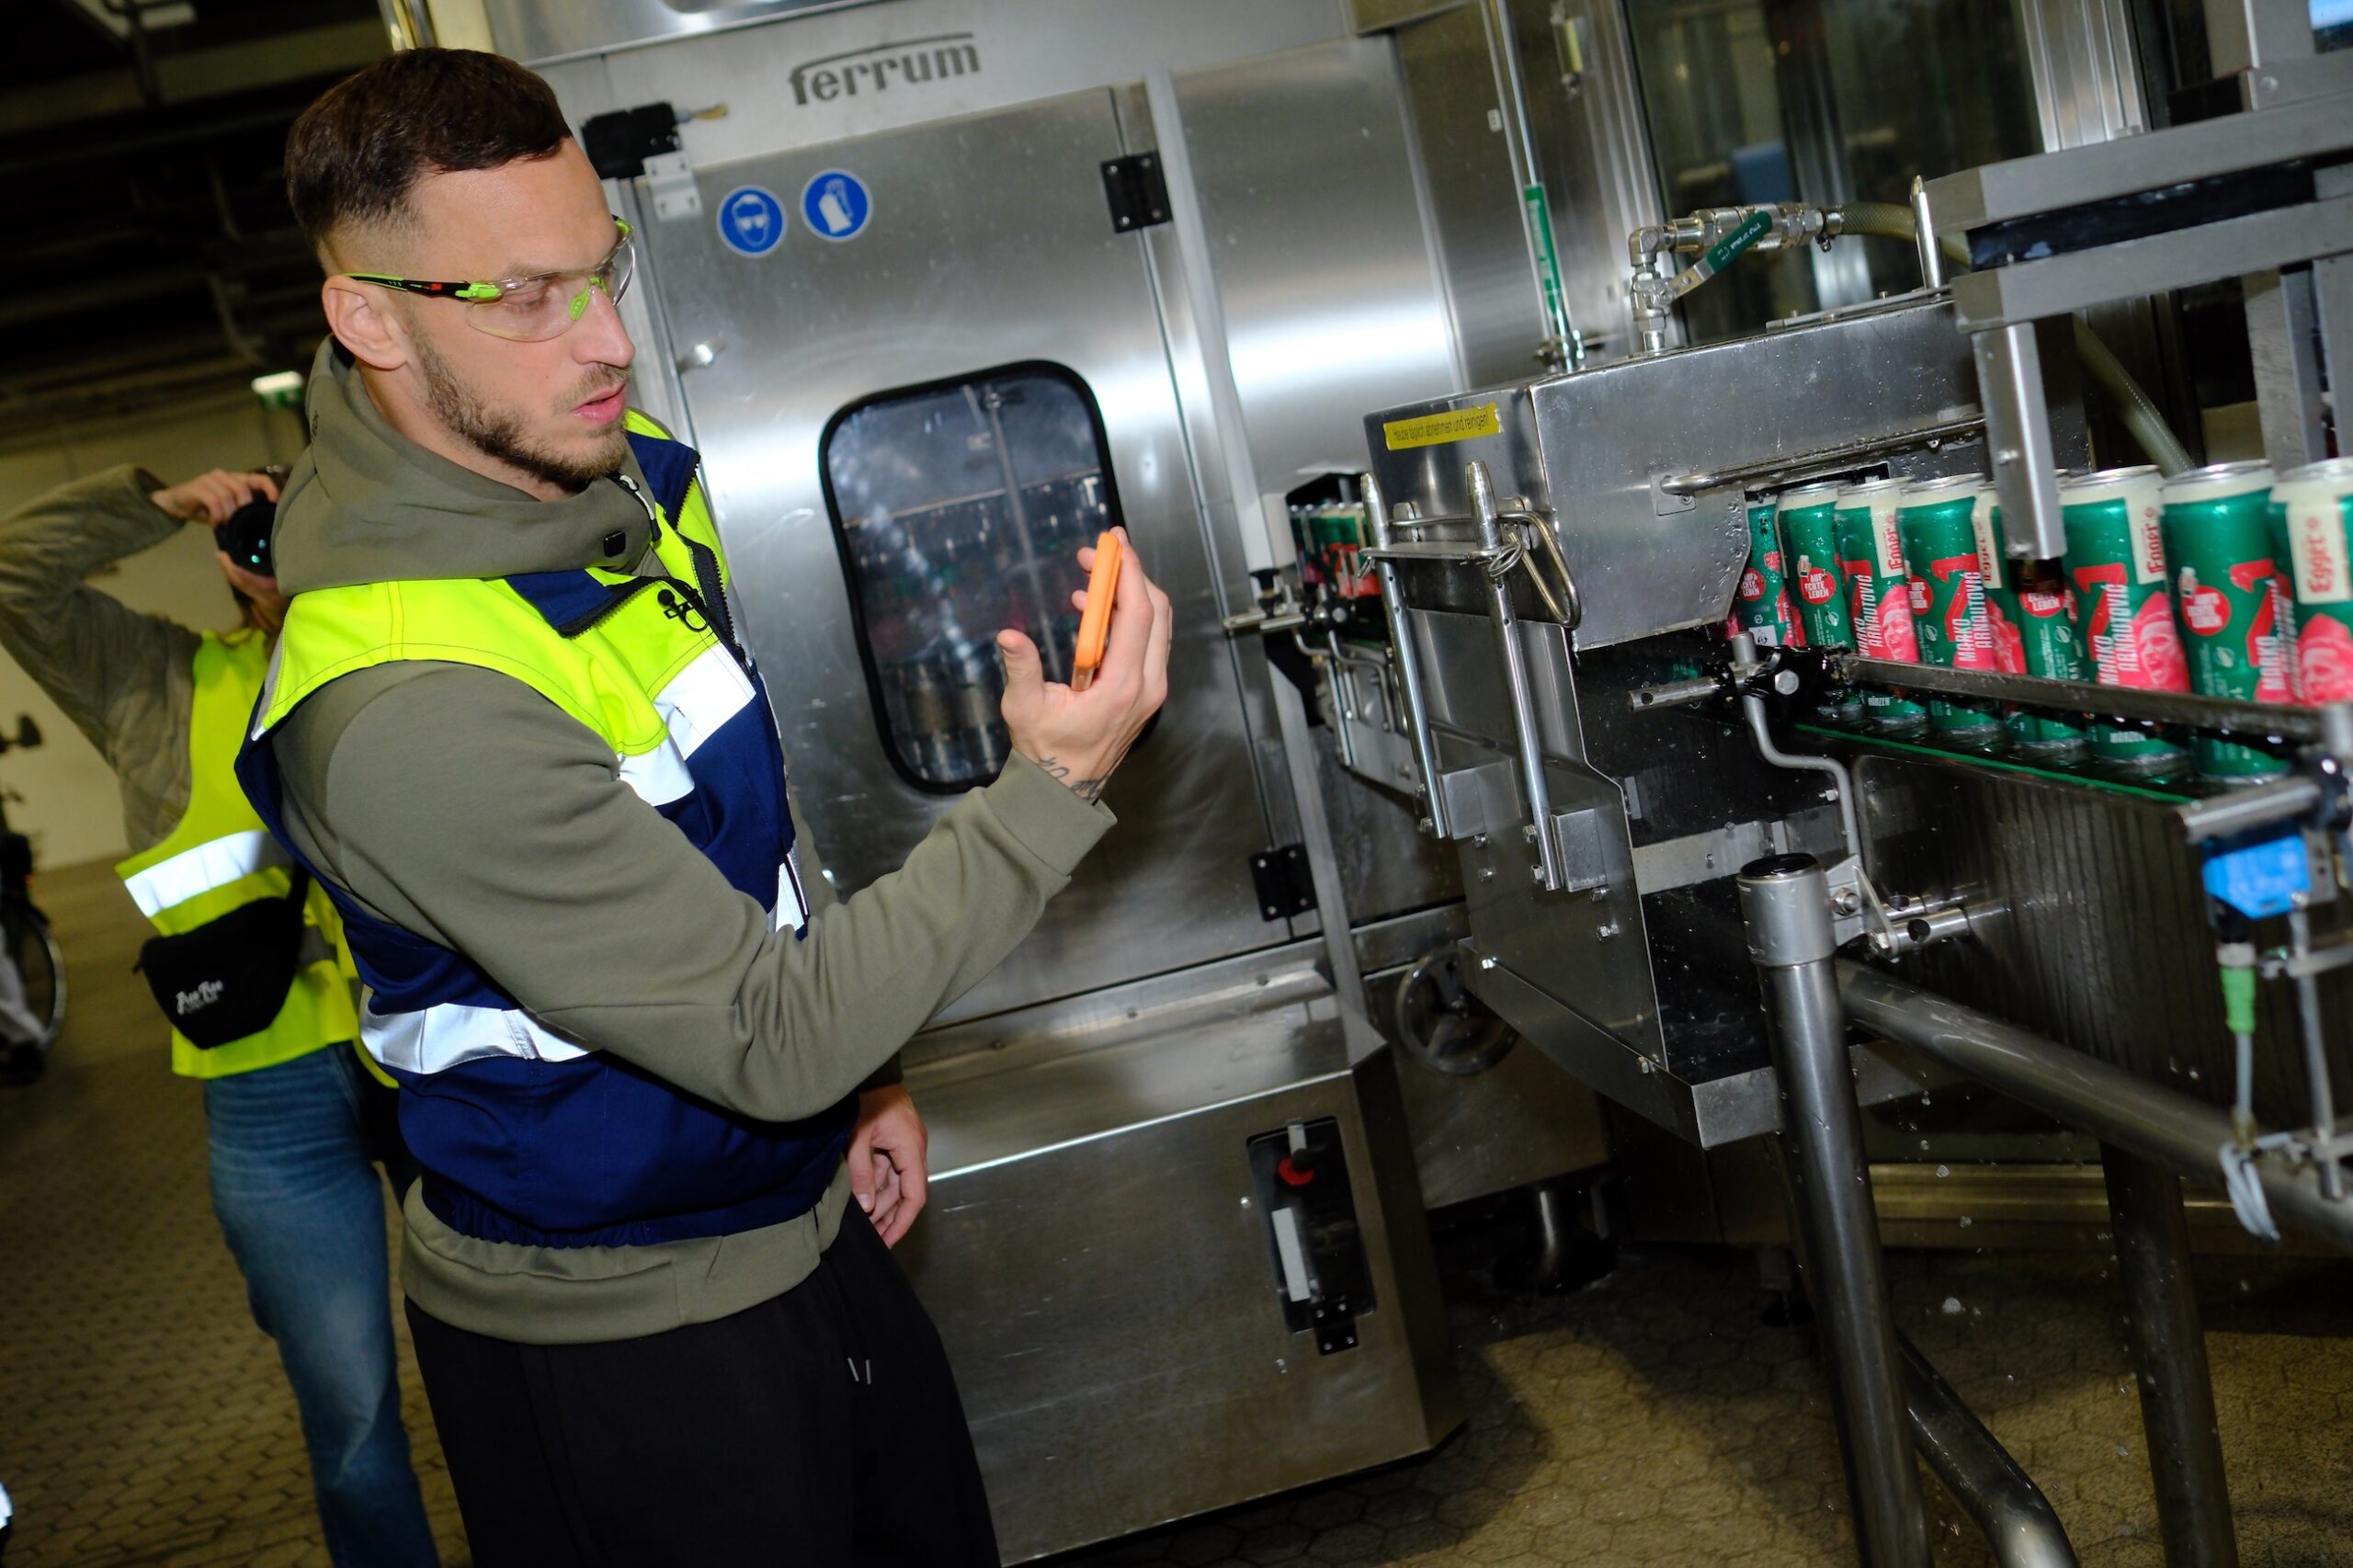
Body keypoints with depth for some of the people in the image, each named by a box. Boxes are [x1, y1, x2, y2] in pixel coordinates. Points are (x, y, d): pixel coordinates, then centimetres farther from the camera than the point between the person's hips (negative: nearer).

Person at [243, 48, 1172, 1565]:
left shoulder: (629, 481, -3)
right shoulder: (408, 711, -32)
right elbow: (772, 1042, -28)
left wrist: (855, 1068, 11)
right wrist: (1055, 786, -29)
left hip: (798, 1214, 8)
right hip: (615, 1338, -8)